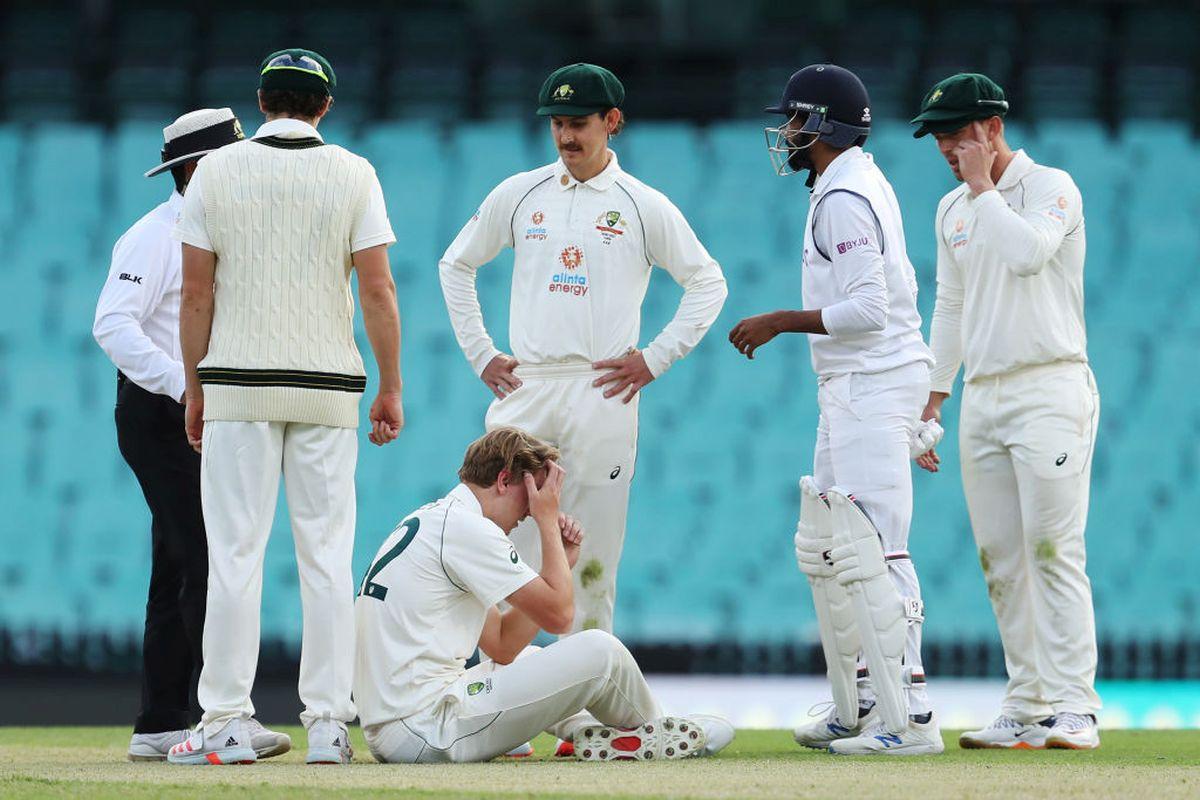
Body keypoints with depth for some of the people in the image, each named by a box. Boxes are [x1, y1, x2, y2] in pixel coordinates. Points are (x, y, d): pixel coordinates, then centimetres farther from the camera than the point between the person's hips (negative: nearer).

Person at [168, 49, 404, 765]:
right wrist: (391, 388, 4)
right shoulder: (353, 174, 1)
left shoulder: (217, 171, 2)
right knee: (327, 556, 3)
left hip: (237, 384, 0)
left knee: (235, 553, -1)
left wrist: (196, 387, 9)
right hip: (328, 385, 0)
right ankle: (329, 725, 1)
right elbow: (379, 290, -3)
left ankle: (227, 724, -4)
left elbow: (196, 292, 1)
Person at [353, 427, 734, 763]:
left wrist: (561, 563, 15)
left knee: (526, 660, 34)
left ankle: (589, 733, 11)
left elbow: (502, 645, 19)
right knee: (598, 650, -6)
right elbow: (559, 615, -7)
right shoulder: (466, 526, -10)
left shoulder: (430, 522, 20)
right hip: (427, 732, -10)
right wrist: (547, 520, 3)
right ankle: (650, 734, 20)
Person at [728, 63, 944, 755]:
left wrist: (779, 322, -16)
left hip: (873, 385, -11)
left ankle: (910, 717, -17)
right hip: (852, 390, 11)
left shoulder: (842, 199, -15)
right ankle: (860, 708, 20)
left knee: (873, 551, -14)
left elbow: (867, 309, -23)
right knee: (824, 547, 16)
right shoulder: (869, 184, 17)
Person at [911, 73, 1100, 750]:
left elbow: (1028, 253, -24)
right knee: (1001, 561, 4)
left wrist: (983, 187, -13)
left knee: (1053, 548, -13)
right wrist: (930, 400, 18)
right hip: (982, 400, 7)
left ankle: (1074, 709, -15)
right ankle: (1028, 710, 6)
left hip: (1049, 391, -7)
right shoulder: (953, 210, 17)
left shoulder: (1051, 187, -4)